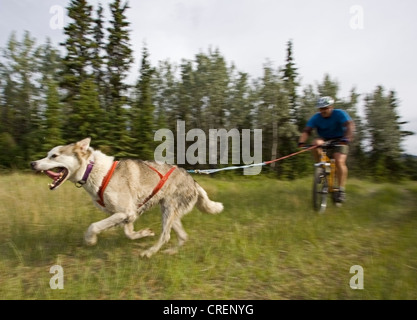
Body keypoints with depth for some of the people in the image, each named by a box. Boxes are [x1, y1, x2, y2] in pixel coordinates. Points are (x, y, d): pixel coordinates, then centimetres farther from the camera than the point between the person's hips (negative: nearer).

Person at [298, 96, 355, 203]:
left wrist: (346, 139, -48)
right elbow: (306, 131, -21)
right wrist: (301, 142, -41)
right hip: (324, 140, 3)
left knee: (339, 161, -24)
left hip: (339, 141, -2)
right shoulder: (316, 118, -10)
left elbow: (350, 126, -29)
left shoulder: (340, 114, -15)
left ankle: (341, 190, -15)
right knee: (316, 143, -31)